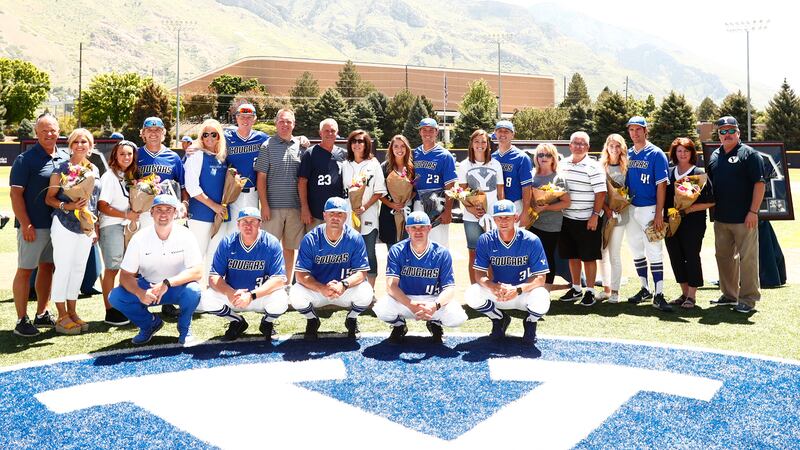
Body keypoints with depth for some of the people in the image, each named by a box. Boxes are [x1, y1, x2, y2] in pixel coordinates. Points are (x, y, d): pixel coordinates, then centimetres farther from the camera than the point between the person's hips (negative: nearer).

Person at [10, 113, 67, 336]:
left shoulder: (65, 158, 8)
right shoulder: (25, 159, -8)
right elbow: (16, 194, -11)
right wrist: (25, 225, -18)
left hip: (57, 224, 6)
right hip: (33, 226, -6)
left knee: (47, 267, 13)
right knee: (25, 270, 0)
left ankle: (42, 315, 24)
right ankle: (21, 321, 5)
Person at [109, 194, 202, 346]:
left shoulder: (184, 235, -16)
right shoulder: (139, 238, -12)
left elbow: (197, 272, -22)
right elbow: (126, 276, -11)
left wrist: (167, 283, -36)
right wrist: (140, 293, -33)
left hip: (177, 287, -2)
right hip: (147, 287, 2)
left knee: (193, 291, -35)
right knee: (115, 297, -20)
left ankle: (184, 329, -3)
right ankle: (150, 323, 7)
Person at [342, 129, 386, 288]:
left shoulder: (374, 164, 4)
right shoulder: (345, 166, 12)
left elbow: (379, 191, -1)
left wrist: (365, 207, -12)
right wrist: (350, 207, -5)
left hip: (368, 216, -2)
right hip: (349, 216, 2)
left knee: (369, 253, 1)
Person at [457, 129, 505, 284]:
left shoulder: (495, 164, 10)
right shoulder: (464, 165, 5)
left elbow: (500, 192, 11)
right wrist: (470, 208, -15)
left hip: (493, 217, 1)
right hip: (471, 218, -1)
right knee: (474, 254, 3)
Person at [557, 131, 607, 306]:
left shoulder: (593, 167, -8)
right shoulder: (562, 164, 8)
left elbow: (600, 193, -11)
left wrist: (595, 215, -15)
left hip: (588, 220, -5)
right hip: (567, 218, 5)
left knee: (589, 257, 2)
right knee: (572, 256, 13)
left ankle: (590, 291, 12)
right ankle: (576, 288, 26)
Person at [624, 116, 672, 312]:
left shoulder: (656, 154, -7)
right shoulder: (627, 154, 9)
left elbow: (661, 185, -11)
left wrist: (659, 214, -17)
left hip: (649, 209, -6)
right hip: (630, 208, 6)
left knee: (654, 252, -8)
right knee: (637, 252, 13)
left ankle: (658, 295, -6)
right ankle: (645, 290, 24)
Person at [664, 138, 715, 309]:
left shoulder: (699, 174, -3)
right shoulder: (669, 173, 10)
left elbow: (710, 202, -6)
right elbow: (664, 198, 16)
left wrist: (687, 210, -14)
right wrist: (666, 214, 0)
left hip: (693, 223, -5)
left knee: (692, 257, -1)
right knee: (676, 258, 8)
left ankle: (692, 296, 9)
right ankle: (684, 293, 22)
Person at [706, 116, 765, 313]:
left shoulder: (749, 154, -5)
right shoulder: (714, 156, 14)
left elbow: (759, 183, -10)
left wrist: (753, 211, -16)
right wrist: (711, 207, 11)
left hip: (744, 219, -7)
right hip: (720, 218, 7)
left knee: (747, 258, -2)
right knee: (724, 257, 14)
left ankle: (748, 298, 5)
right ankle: (729, 294, 27)